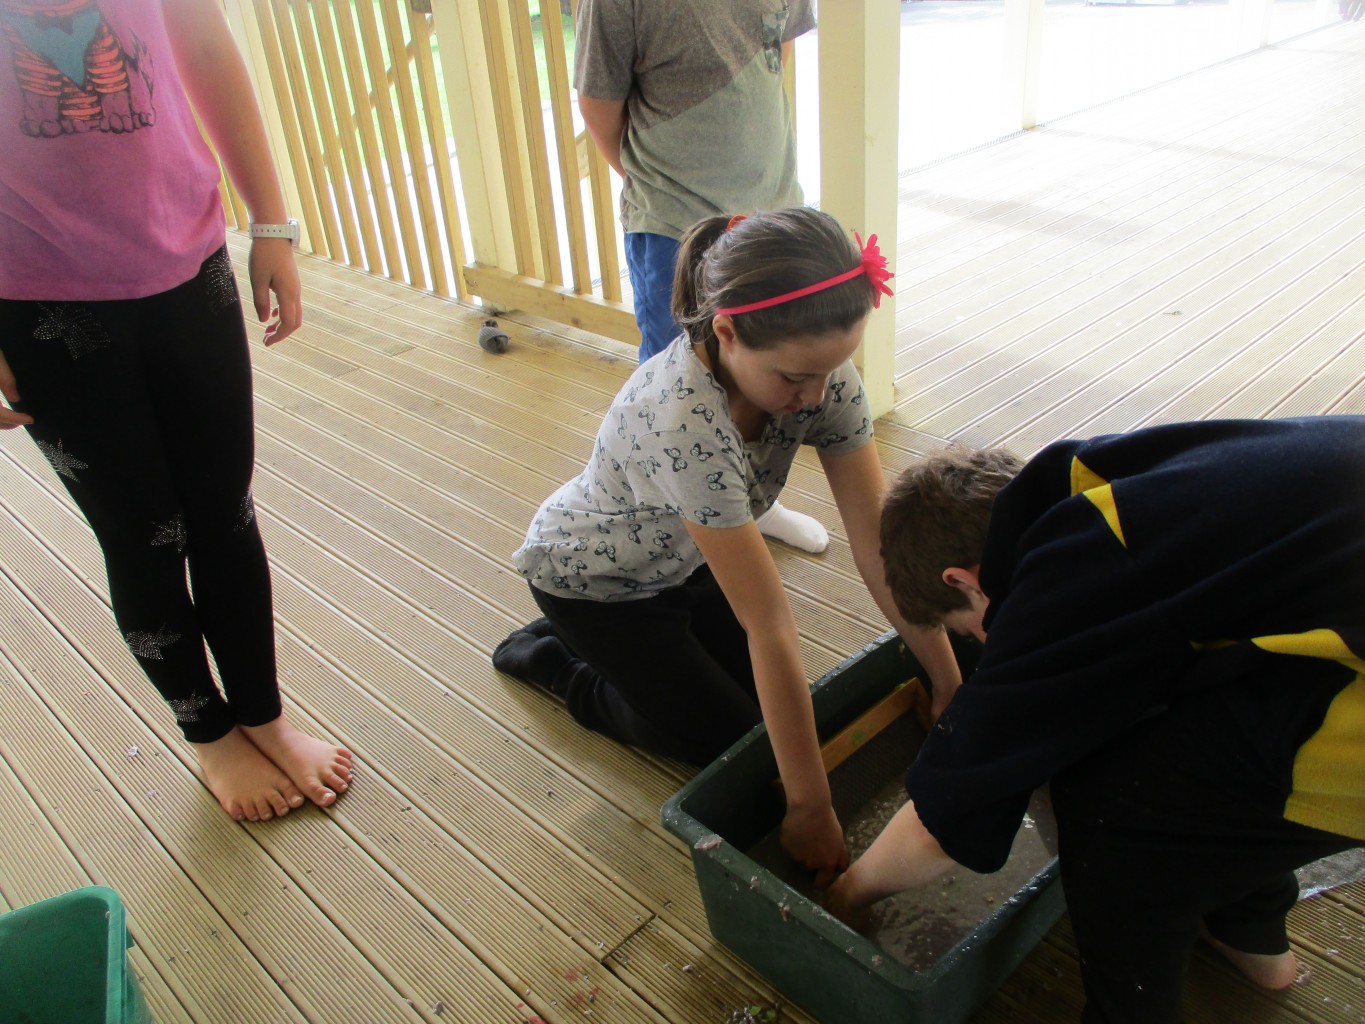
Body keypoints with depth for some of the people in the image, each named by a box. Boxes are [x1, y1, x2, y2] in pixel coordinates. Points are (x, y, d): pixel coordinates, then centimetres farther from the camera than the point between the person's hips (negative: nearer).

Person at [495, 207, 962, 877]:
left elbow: (877, 544, -21)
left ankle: (618, 652, 24)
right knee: (735, 740, -1)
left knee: (771, 698, 6)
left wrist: (953, 686, -19)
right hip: (588, 578, -6)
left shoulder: (819, 370, -25)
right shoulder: (684, 421, -44)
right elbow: (771, 628, -40)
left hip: (681, 561, 6)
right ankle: (551, 657, 16)